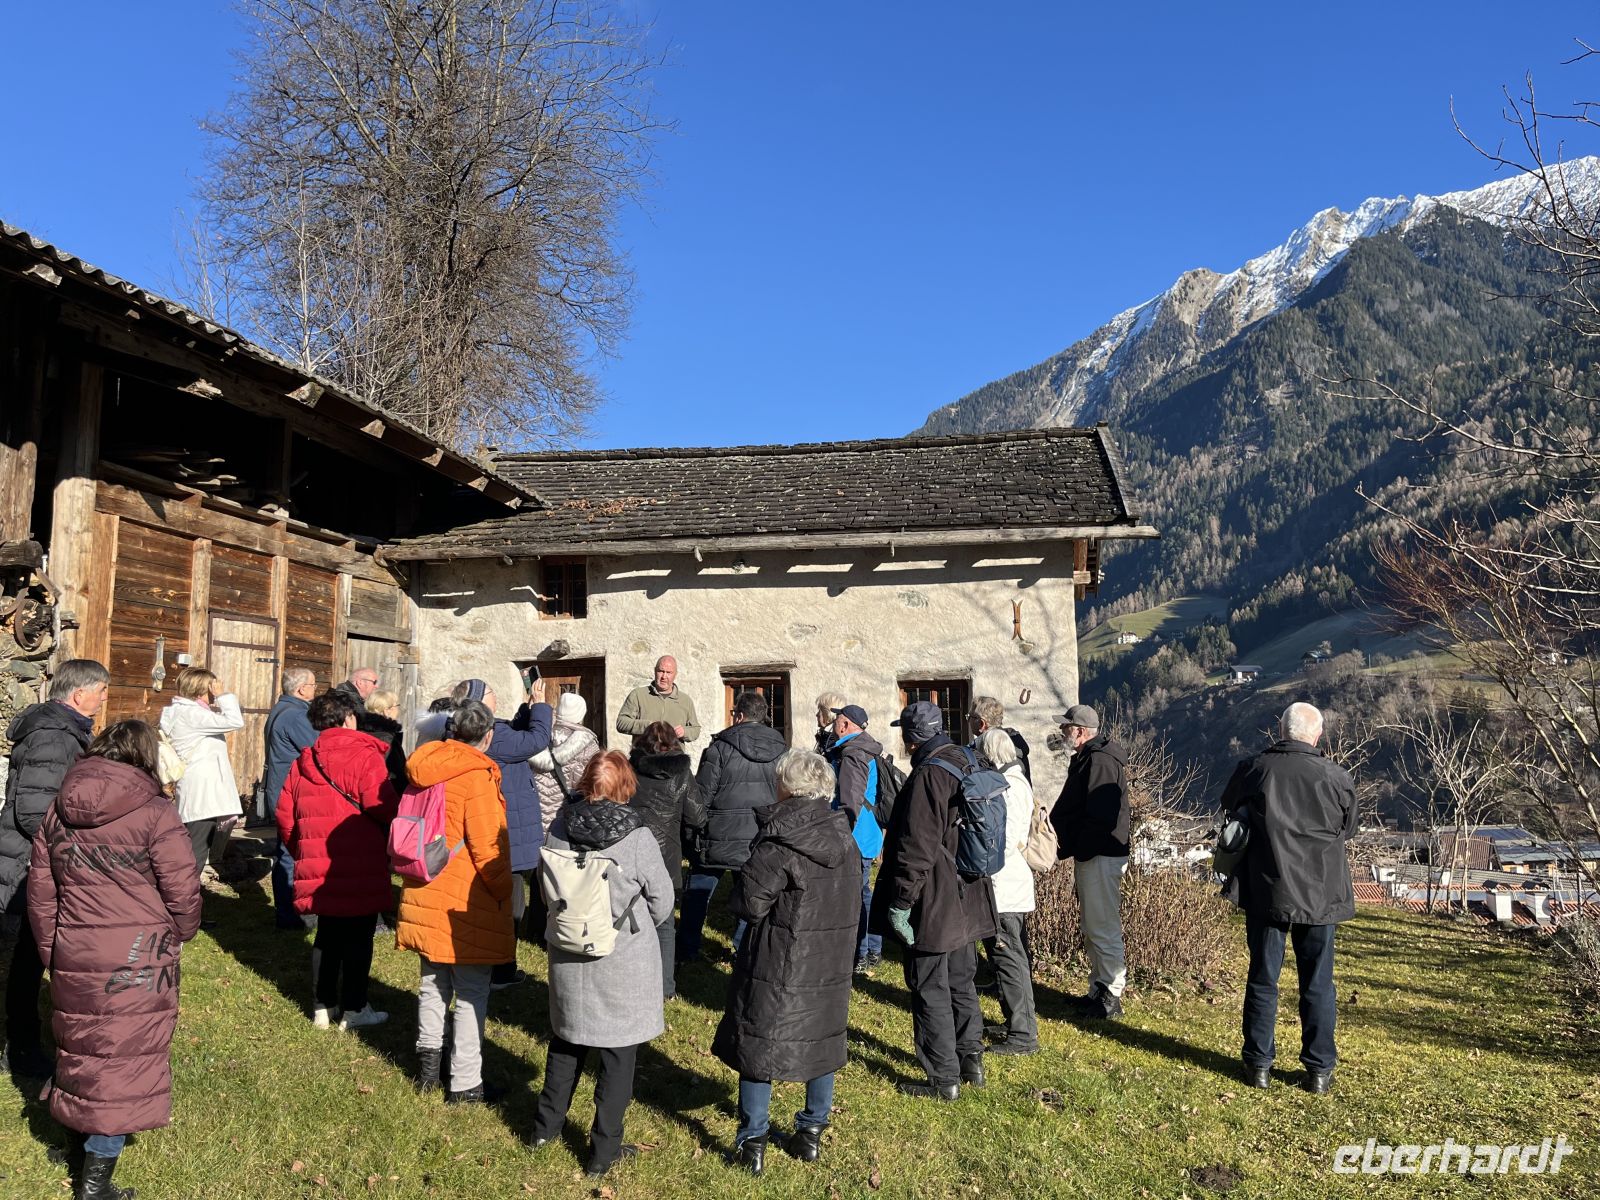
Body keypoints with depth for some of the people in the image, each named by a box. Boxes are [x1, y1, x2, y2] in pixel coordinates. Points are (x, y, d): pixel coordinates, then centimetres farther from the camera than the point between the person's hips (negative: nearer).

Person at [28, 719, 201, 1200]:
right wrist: (176, 937, 9)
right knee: (124, 1058, 7)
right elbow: (182, 893, -11)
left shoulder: (57, 813, 4)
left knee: (85, 1049, 22)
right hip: (137, 959, -5)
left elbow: (40, 894, 10)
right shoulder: (155, 814, -13)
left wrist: (52, 954, 21)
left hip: (74, 957, 5)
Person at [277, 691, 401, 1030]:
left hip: (319, 871, 6)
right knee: (358, 938, 5)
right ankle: (354, 1009, 12)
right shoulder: (364, 756, -13)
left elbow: (285, 813, 10)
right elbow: (384, 807, -22)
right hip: (361, 873, -6)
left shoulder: (303, 762, 7)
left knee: (327, 937, 18)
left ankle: (323, 1007, 24)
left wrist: (301, 851, 22)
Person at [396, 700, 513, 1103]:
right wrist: (502, 892, -5)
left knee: (433, 983, 21)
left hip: (425, 897, 7)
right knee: (471, 994, 3)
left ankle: (428, 1066, 31)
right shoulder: (477, 776, -17)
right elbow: (486, 847, -18)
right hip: (466, 903, -7)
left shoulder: (425, 770, 6)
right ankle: (465, 1083, 9)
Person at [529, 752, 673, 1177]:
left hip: (567, 956, 4)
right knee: (618, 1055, 11)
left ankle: (545, 1126, 39)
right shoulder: (636, 838, -20)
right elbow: (662, 899, -8)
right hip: (623, 962, -4)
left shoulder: (560, 829, -10)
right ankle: (604, 1150, 21)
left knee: (565, 1039, 24)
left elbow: (546, 887, 3)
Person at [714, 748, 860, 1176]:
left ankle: (752, 1142, 13)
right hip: (831, 964, 6)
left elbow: (747, 902, -17)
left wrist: (743, 872, 1)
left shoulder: (780, 844, -21)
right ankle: (812, 1131, 29)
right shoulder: (845, 839, 0)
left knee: (758, 1043, 8)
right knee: (822, 1041, 19)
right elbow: (850, 900, 8)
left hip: (780, 967, -6)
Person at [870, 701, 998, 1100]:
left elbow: (916, 849, -25)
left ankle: (944, 1079, 11)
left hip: (933, 903, -9)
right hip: (965, 899, 9)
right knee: (961, 981, 21)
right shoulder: (964, 764, 6)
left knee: (930, 991, 3)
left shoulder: (928, 775, -22)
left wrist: (900, 902, -19)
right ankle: (971, 1061, 32)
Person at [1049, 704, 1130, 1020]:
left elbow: (1099, 818, -24)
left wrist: (1071, 848, -18)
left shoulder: (1100, 761, -19)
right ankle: (1098, 989, 27)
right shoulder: (1087, 758, 15)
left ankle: (1111, 996, 5)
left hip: (1101, 857, -11)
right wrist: (1053, 827, 11)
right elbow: (1071, 809, 21)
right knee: (1092, 928, 17)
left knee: (1103, 928, -4)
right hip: (1088, 855, 11)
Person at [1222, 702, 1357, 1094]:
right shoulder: (1336, 777, -8)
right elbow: (1347, 829, 8)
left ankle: (1258, 1064, 17)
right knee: (1318, 984, 12)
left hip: (1265, 894, 0)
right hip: (1320, 896, 0)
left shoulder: (1252, 769, -9)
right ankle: (1319, 1069, 18)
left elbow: (1230, 807, 10)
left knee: (1262, 978, 11)